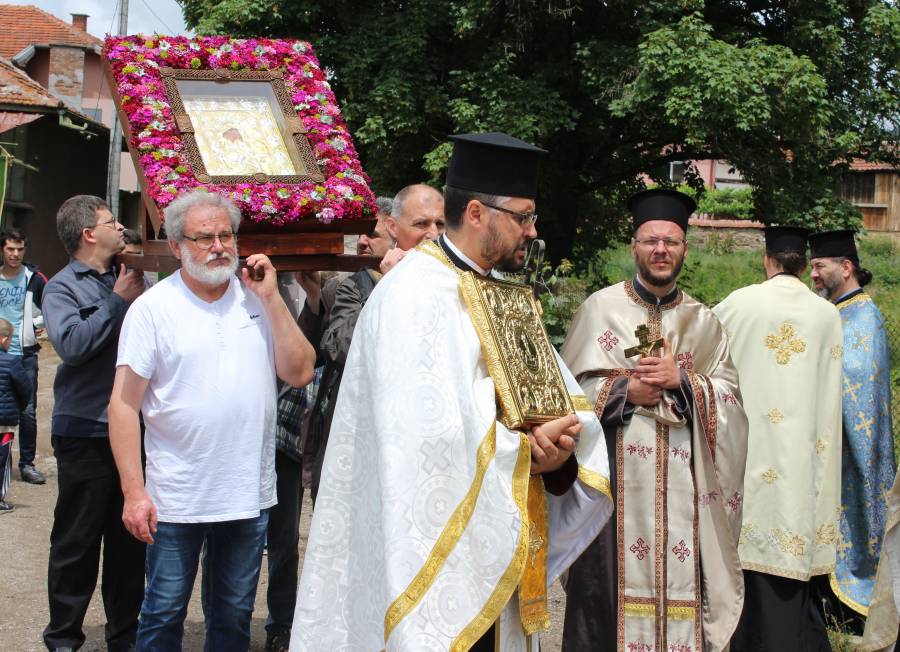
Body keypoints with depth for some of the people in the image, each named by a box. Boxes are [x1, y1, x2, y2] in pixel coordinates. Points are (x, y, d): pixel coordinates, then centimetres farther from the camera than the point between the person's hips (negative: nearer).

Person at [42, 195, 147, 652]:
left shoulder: (128, 279, 11)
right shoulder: (62, 288, -3)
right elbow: (71, 343, -20)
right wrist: (118, 301, -14)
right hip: (85, 432, -5)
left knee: (129, 541, 12)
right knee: (77, 542, 2)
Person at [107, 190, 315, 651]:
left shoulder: (257, 298, 5)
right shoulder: (153, 307, -5)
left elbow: (299, 373, -2)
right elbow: (124, 404, -7)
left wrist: (271, 298, -7)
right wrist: (134, 490, -13)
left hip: (249, 493, 3)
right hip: (176, 498, -3)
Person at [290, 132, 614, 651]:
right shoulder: (414, 296, -14)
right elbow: (433, 433, -25)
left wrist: (558, 441, -12)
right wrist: (526, 450, -12)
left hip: (500, 546, 8)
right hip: (437, 551, -8)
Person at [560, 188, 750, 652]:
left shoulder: (703, 321, 12)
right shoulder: (600, 308, 5)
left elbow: (730, 398, 5)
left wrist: (682, 379, -11)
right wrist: (625, 390, -13)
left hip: (683, 487, 2)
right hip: (616, 479, -2)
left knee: (679, 581, 0)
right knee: (614, 585, -3)